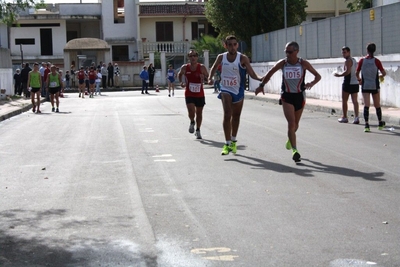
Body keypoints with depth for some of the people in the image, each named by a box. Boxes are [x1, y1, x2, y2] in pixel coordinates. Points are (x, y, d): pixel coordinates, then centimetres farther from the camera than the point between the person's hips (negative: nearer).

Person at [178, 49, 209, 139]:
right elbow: (179, 74, 15)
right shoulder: (185, 67, -5)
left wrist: (204, 77, -20)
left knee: (199, 113, 11)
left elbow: (208, 77, 1)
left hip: (200, 94, 1)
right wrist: (181, 82, -1)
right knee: (191, 111, -16)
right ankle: (192, 122, 19)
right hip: (189, 94, -1)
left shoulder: (202, 67, -8)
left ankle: (198, 131, 29)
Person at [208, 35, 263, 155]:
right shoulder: (221, 57, -7)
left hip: (238, 91, 1)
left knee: (236, 116, 15)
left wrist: (261, 78, -37)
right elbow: (213, 68, 12)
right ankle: (227, 143, -17)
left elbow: (252, 74, -18)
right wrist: (210, 78, -6)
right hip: (226, 90, -1)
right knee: (227, 114, -19)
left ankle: (233, 141, 36)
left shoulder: (243, 58, -14)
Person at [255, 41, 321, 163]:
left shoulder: (303, 63, -10)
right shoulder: (282, 63, -8)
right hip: (286, 96, -1)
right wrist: (261, 85, 4)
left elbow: (318, 76, -8)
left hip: (299, 96, 1)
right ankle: (294, 150, -17)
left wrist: (312, 83, -28)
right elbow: (270, 73, 6)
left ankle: (290, 139, 48)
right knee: (291, 123, -15)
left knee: (295, 124, 17)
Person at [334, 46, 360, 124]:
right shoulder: (354, 60, 17)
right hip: (355, 83, 8)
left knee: (344, 100, 3)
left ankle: (344, 117, 6)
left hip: (348, 83, -8)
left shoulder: (348, 61, -12)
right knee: (355, 101, 5)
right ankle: (356, 117, -3)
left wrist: (339, 75, -15)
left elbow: (347, 71, -24)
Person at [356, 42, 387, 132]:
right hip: (375, 86, 0)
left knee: (366, 105, -3)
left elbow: (357, 73, 1)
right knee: (377, 105, 14)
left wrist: (359, 79, 21)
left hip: (365, 86, 0)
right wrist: (381, 76, 16)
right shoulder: (376, 61, -8)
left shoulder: (362, 60, -4)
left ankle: (366, 125, -16)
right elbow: (384, 73, -7)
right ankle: (380, 124, 28)